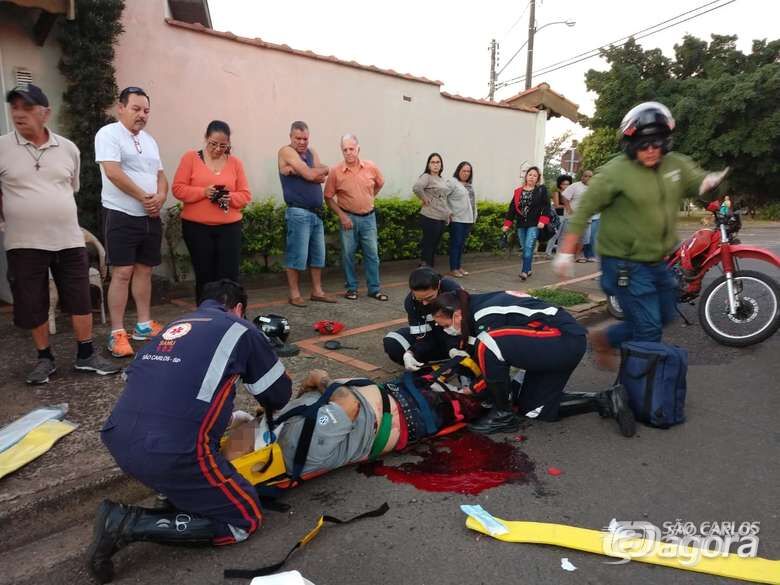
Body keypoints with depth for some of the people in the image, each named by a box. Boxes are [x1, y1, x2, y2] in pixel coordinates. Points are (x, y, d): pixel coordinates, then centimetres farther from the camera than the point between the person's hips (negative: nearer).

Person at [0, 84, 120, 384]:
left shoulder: (68, 148, 4)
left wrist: (56, 214, 15)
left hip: (69, 240, 2)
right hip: (24, 244, -1)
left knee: (80, 300, 5)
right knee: (32, 306, 7)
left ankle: (86, 355, 17)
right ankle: (45, 358, 24)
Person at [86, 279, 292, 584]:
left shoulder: (174, 326, 21)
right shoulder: (240, 329, 6)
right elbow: (280, 394, 15)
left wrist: (226, 414, 38)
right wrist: (267, 406, 38)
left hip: (118, 440, 8)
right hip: (171, 451, -8)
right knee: (245, 519, 9)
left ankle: (177, 493, 9)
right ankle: (130, 524, -1)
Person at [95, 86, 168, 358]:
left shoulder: (149, 140, 15)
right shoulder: (108, 134, -6)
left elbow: (160, 175, 14)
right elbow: (113, 172, -18)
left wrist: (160, 197, -7)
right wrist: (144, 197, -13)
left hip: (151, 217, 7)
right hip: (121, 216, -6)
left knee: (144, 270, 11)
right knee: (122, 273, -6)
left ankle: (144, 325, 21)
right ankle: (117, 333, 1)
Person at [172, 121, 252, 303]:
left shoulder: (235, 162, 8)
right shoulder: (190, 157, 2)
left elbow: (245, 195, 6)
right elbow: (178, 189, -3)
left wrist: (231, 198, -14)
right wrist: (203, 192, -17)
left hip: (229, 227, 1)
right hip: (197, 227, -1)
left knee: (229, 276, -3)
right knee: (204, 276, 5)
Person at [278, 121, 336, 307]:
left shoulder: (311, 152, 15)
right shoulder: (286, 151, -6)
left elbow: (322, 176, -1)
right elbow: (310, 175, -17)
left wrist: (303, 171, -14)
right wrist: (319, 170, 2)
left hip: (316, 212, 8)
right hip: (298, 213, -7)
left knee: (318, 254, 11)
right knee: (297, 255, -4)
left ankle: (317, 291, 21)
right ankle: (294, 294, 6)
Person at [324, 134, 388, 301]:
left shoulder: (371, 167, -4)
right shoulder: (335, 171, -10)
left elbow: (380, 184, 17)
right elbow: (328, 197, -4)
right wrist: (342, 216, -11)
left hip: (368, 217, 2)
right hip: (348, 217, -2)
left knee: (372, 253, 5)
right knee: (348, 254, 5)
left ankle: (374, 289, 16)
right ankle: (351, 288, 20)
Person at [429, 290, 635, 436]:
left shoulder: (487, 316, -19)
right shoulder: (480, 303, 8)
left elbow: (492, 357, -12)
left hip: (564, 339, -11)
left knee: (487, 346, -24)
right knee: (533, 408, 15)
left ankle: (503, 416, -5)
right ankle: (606, 400, 18)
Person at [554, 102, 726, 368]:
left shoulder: (677, 164, 4)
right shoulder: (616, 171, -15)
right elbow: (584, 210, -14)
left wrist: (709, 182, -12)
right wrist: (566, 252, -17)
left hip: (658, 263, 8)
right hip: (626, 265, -8)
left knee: (664, 317, 20)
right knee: (649, 330, -5)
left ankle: (604, 340, 34)